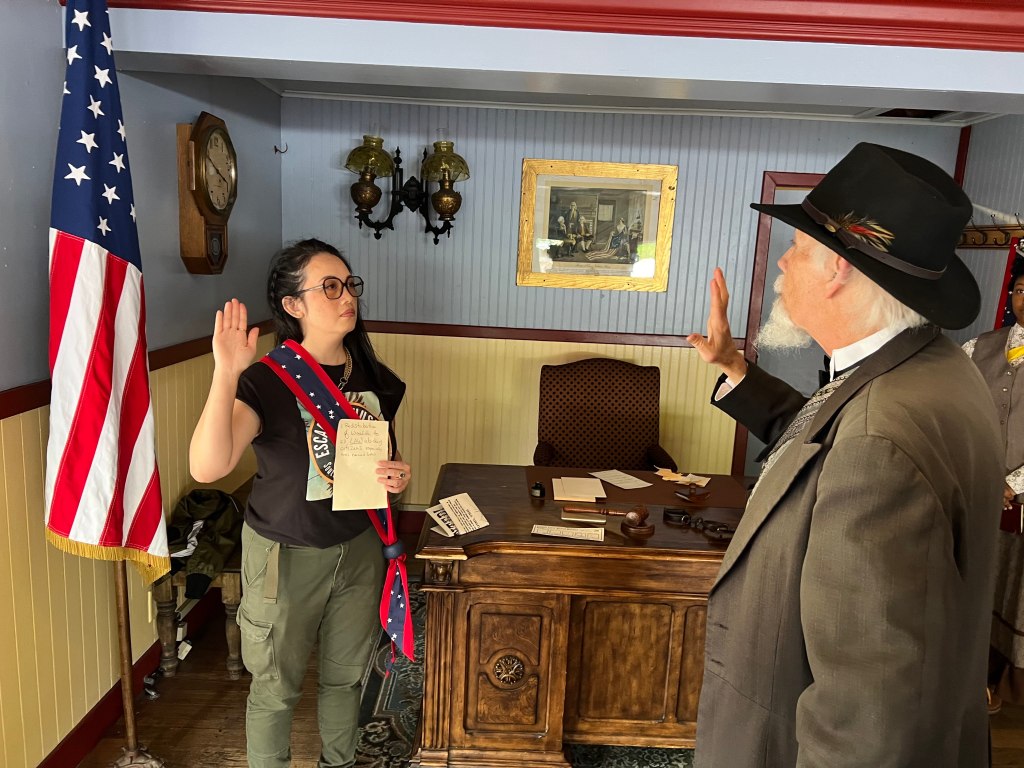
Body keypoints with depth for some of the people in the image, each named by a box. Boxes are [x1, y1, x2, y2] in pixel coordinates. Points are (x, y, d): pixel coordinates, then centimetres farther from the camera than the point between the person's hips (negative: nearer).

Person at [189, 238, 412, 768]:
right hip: (286, 556, -5)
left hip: (359, 549, 5)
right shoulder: (266, 380, -19)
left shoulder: (373, 377, -2)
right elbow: (207, 467, -35)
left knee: (346, 675, 23)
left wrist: (398, 476, -10)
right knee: (276, 687, 15)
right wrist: (226, 373, -43)